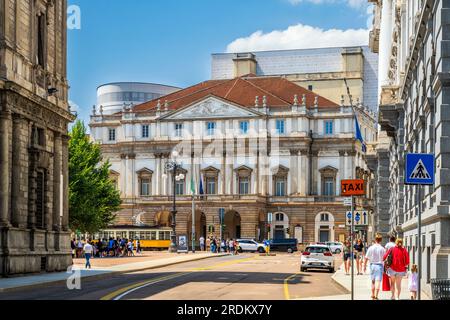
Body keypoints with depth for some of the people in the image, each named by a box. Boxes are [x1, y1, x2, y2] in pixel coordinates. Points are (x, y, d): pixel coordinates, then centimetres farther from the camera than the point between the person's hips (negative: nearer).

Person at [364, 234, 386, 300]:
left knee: (373, 281, 17)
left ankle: (373, 296, 26)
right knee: (378, 281, -5)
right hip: (380, 265, -3)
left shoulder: (371, 248, -2)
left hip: (372, 265, 3)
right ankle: (376, 296, -14)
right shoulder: (382, 249, -7)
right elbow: (385, 259, -6)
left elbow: (366, 258, 0)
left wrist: (365, 266, 10)